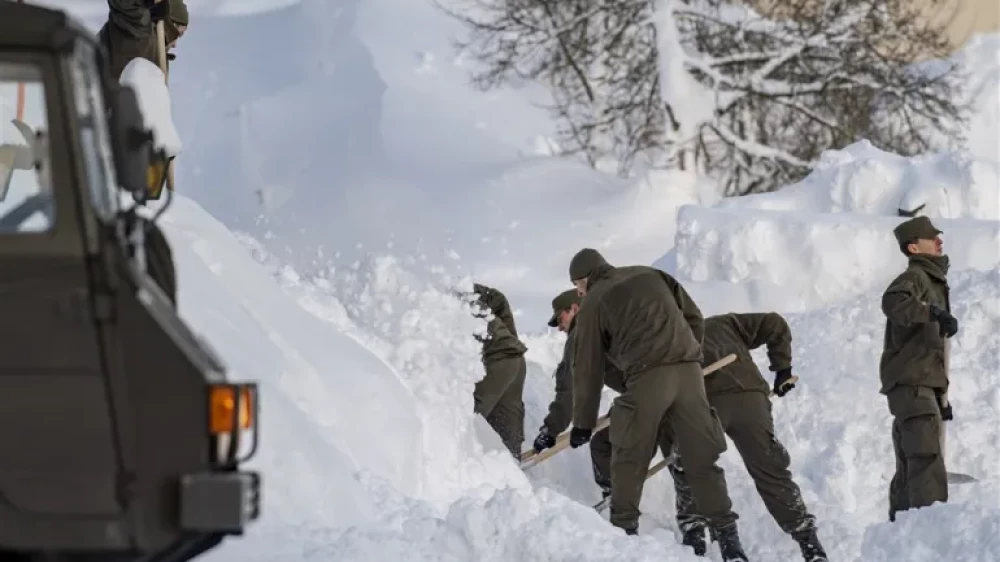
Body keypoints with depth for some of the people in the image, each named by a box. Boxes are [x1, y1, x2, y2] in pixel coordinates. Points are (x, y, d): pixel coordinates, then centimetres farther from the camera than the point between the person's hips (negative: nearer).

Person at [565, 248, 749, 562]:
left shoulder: (593, 303, 10)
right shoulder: (651, 276, 23)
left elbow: (588, 367, 12)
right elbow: (695, 318, 19)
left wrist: (583, 423, 19)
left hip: (646, 379, -4)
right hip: (689, 371, 4)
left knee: (629, 459, 12)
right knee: (702, 458, 5)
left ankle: (623, 530, 13)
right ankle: (726, 535, -1)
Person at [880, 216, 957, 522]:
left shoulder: (934, 281, 25)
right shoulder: (914, 277, -7)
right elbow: (893, 301, -32)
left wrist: (942, 395, 27)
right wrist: (934, 312, -43)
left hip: (926, 384, 10)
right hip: (910, 382, -10)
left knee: (910, 467, 12)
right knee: (926, 456, -21)